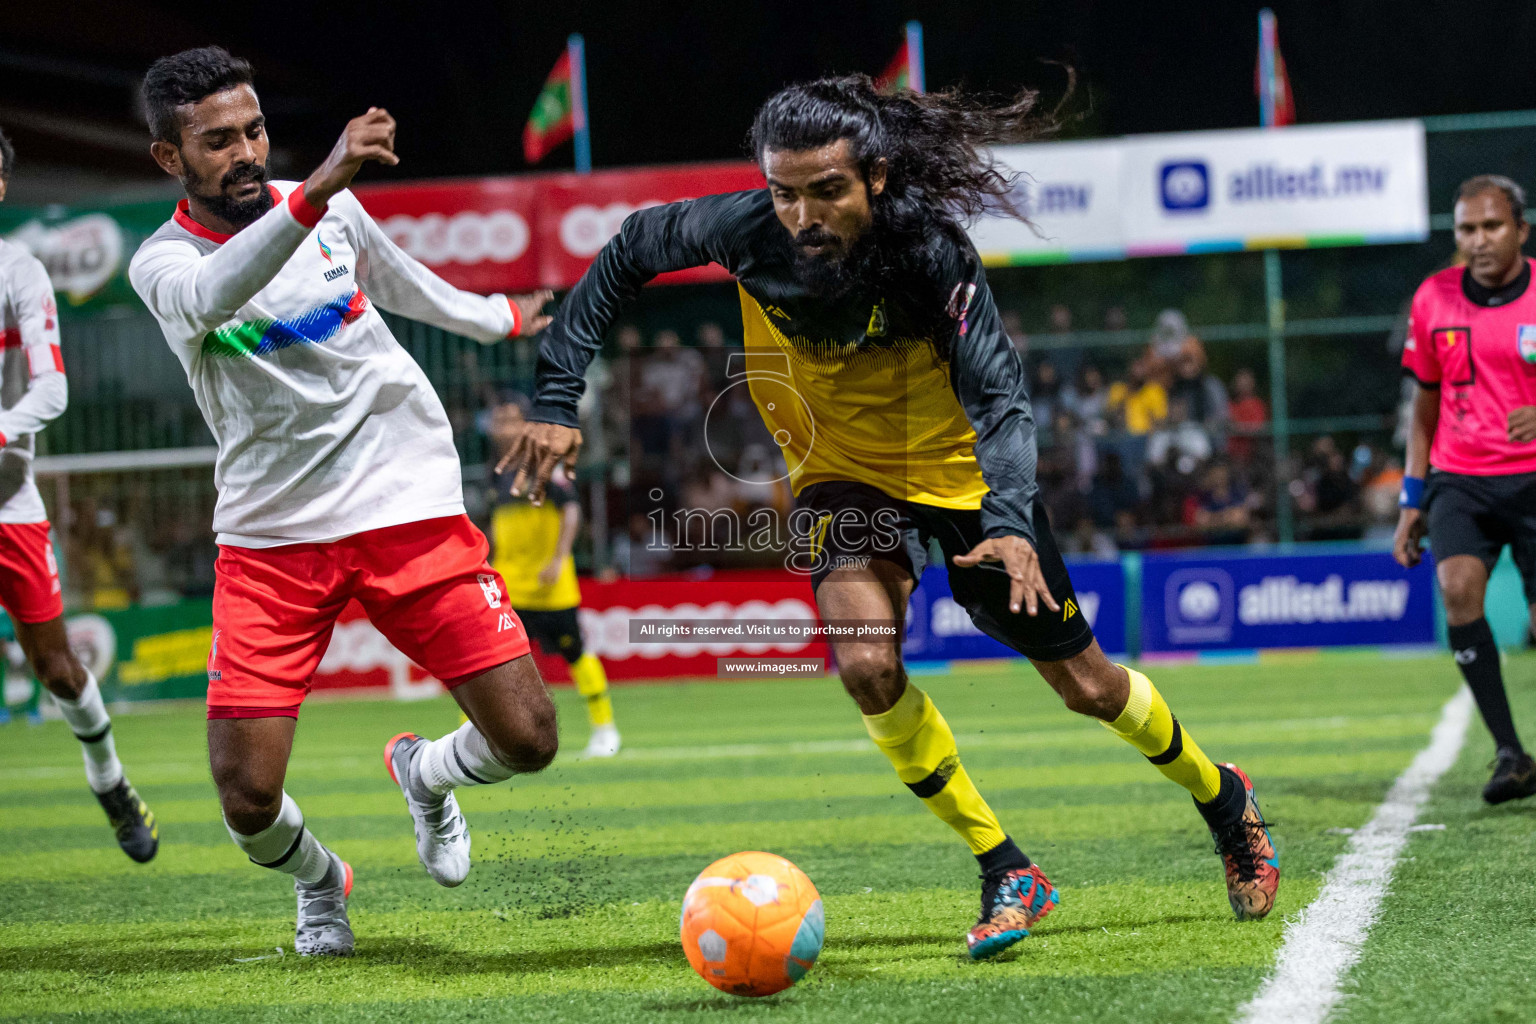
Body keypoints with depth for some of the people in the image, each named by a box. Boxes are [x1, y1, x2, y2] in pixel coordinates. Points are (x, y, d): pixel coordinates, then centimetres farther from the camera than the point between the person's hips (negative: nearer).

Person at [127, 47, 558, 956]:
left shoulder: (334, 207, 4)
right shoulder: (164, 262, -8)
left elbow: (406, 285, 26)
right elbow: (212, 295, -34)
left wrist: (504, 318, 43)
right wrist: (316, 190, -49)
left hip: (409, 506, 2)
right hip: (271, 533, -2)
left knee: (526, 741, -9)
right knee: (248, 798, -12)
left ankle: (426, 775, 28)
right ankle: (319, 882, 24)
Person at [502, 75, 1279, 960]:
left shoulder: (927, 249, -30)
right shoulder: (745, 231, -22)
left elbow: (998, 394, -32)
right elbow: (630, 252, -5)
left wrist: (1011, 522, -48)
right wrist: (557, 398, -10)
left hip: (958, 468, -2)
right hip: (841, 475, 2)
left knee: (1086, 686, 7)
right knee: (867, 665, -26)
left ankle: (1223, 799, 39)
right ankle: (1006, 873, -8)